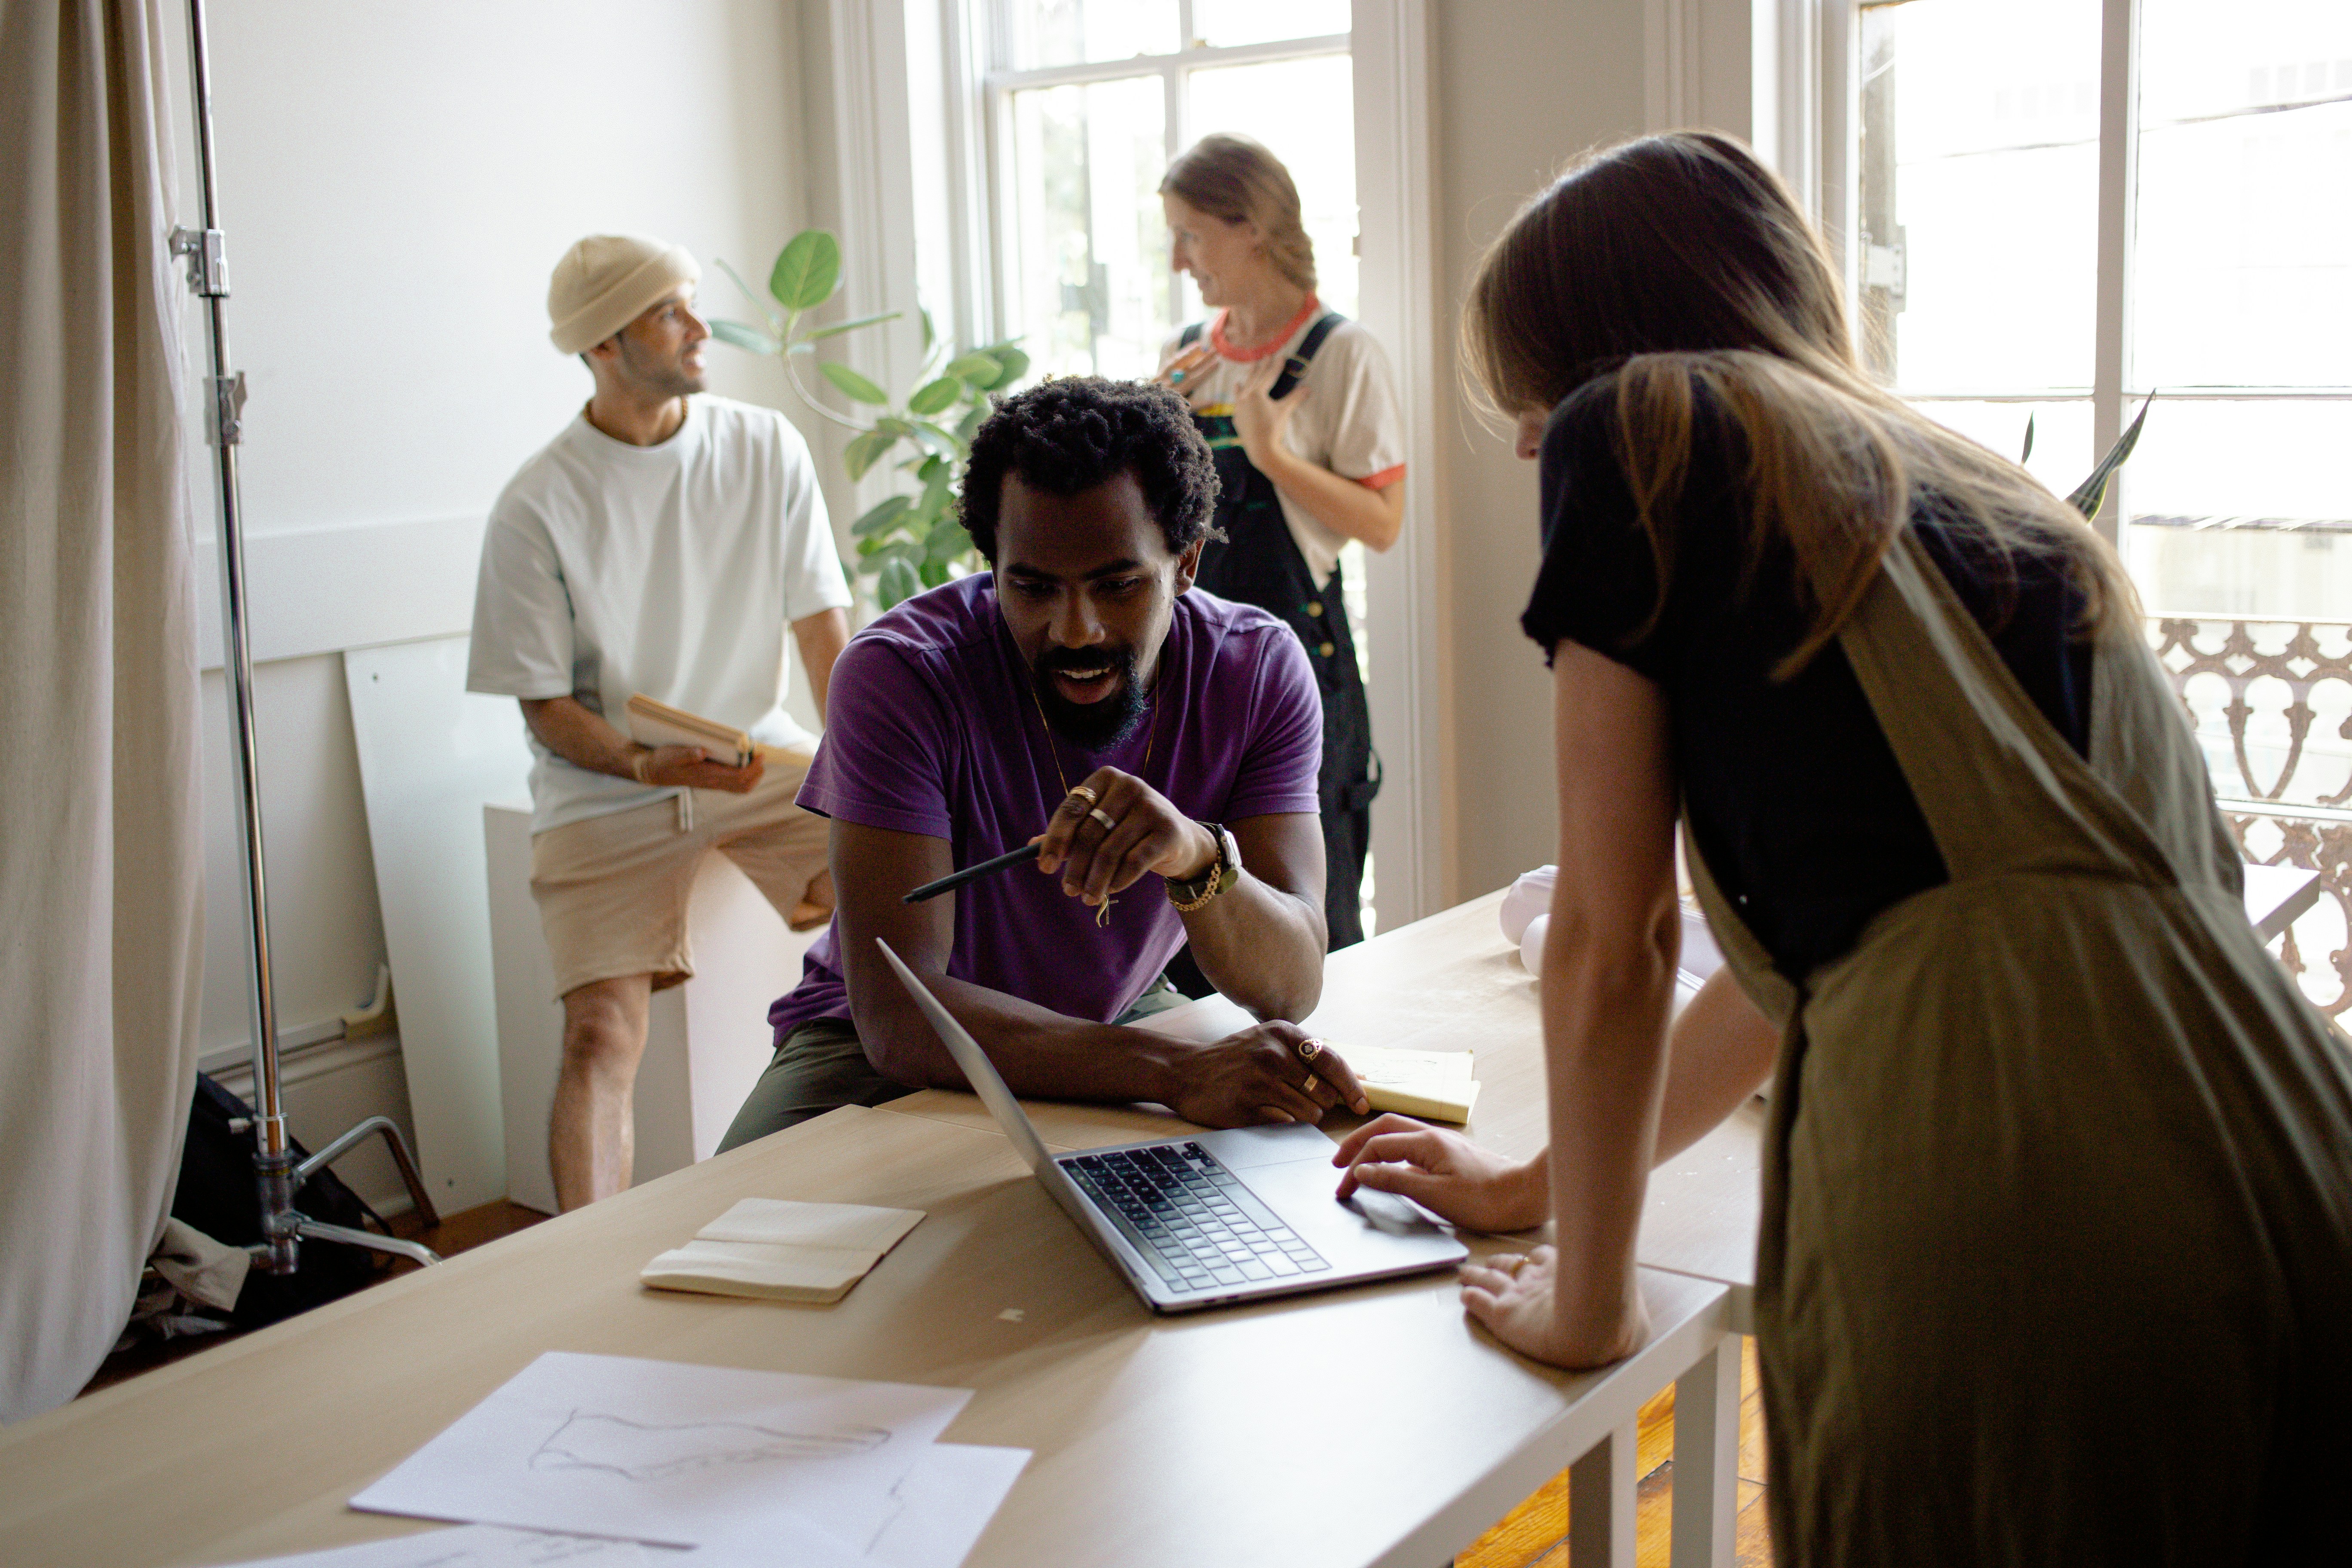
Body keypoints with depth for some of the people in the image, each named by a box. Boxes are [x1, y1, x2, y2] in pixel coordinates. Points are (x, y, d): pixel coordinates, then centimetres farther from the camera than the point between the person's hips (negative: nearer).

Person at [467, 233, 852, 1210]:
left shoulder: (766, 450, 0)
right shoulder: (538, 506, -9)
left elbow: (826, 637, 2)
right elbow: (547, 710, -5)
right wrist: (648, 764, -25)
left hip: (760, 754, 3)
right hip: (606, 787, -2)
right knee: (602, 1036, -19)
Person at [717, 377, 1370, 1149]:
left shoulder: (1261, 671, -15)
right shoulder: (898, 672, -26)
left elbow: (1292, 988, -22)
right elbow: (898, 1015, -34)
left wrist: (1196, 857, -45)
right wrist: (1181, 1070, -46)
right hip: (884, 1053, -3)